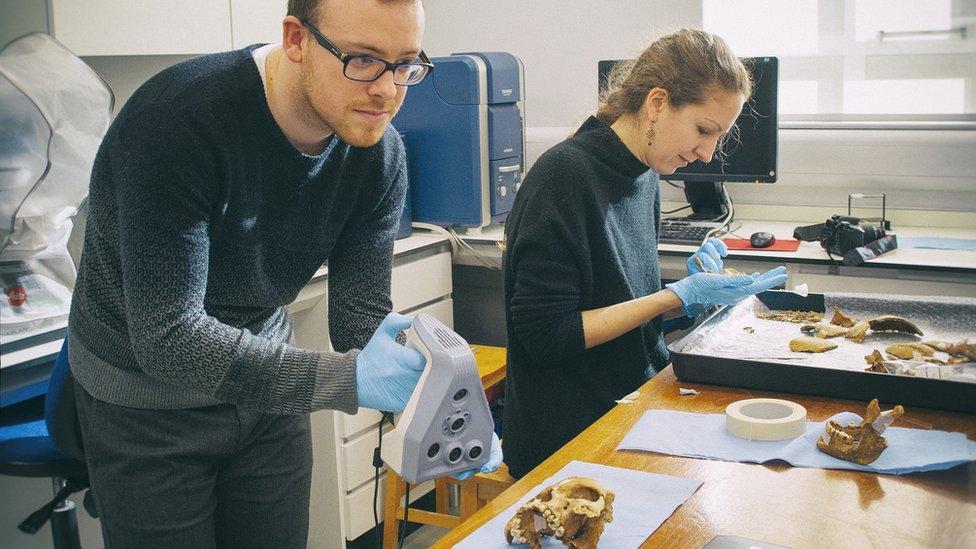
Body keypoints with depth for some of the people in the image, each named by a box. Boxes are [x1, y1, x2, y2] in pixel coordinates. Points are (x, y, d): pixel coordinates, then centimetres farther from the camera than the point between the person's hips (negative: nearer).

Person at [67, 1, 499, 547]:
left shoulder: (380, 153, -13)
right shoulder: (177, 121, -31)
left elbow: (362, 316, -11)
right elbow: (166, 340, -34)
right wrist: (344, 377, -41)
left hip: (266, 383, 5)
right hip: (146, 396, -4)